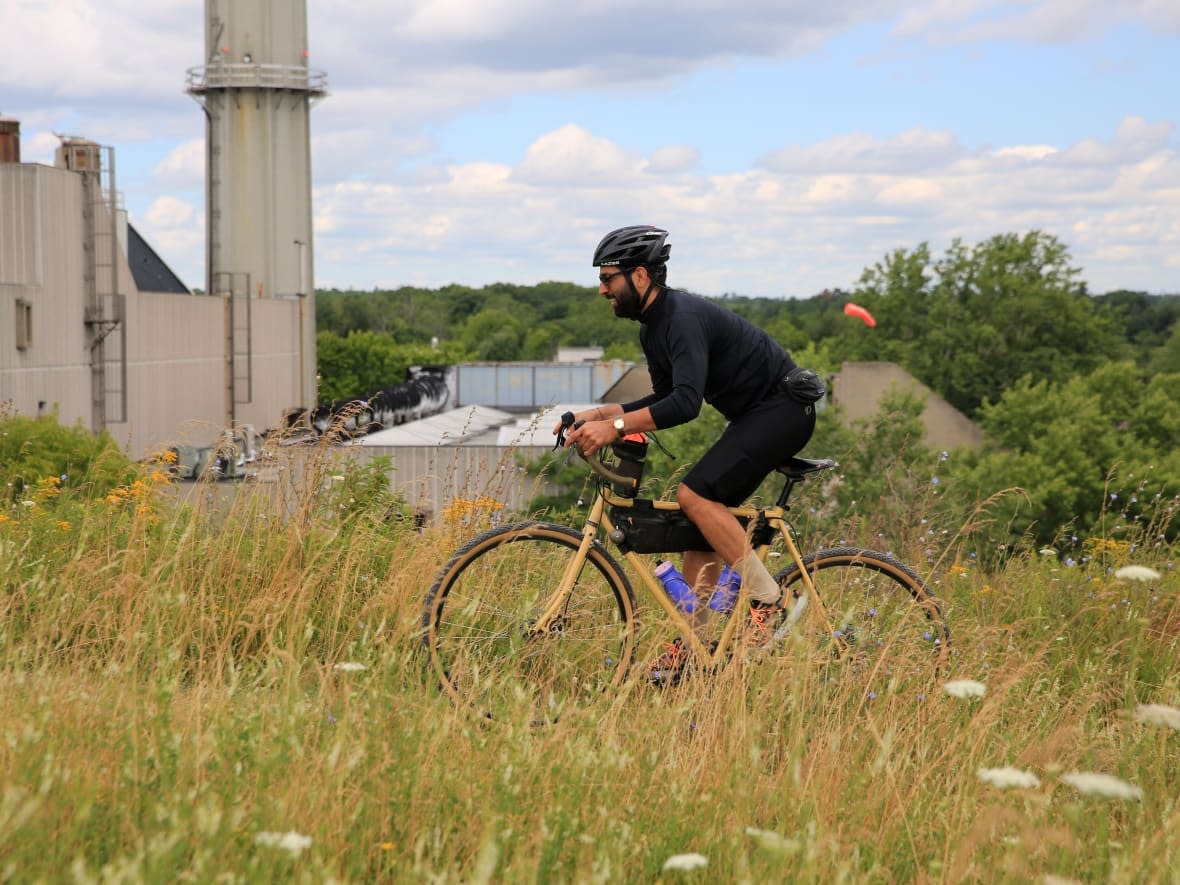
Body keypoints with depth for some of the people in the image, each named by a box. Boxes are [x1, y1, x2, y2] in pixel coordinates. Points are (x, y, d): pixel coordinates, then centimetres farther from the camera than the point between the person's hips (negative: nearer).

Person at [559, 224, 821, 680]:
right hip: (755, 415, 10)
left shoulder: (684, 317, -23)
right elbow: (663, 400, 16)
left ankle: (766, 598, -13)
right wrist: (595, 415, 5)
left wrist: (615, 427, -37)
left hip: (784, 407, -10)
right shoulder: (654, 327, 9)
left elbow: (685, 403, -36)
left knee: (695, 494, -21)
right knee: (700, 518, 5)